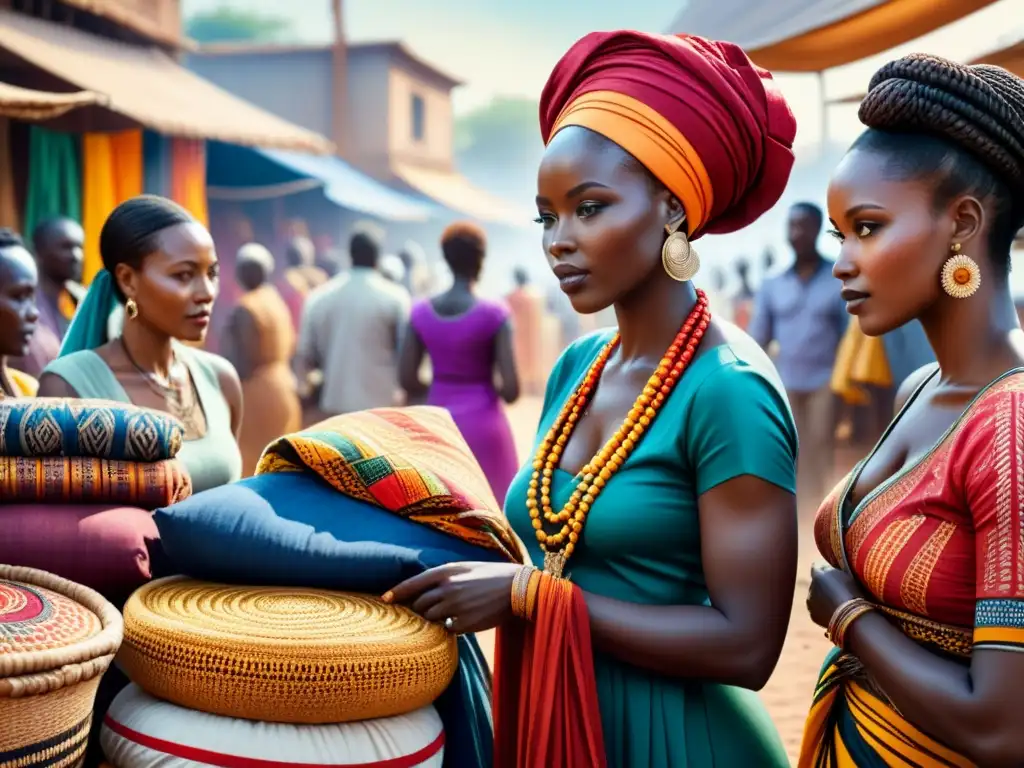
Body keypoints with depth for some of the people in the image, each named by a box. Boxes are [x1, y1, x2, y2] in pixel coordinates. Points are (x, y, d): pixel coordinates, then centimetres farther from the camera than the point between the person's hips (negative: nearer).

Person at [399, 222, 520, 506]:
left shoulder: (421, 311, -2)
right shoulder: (494, 313, -12)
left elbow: (406, 380, -1)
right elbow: (511, 389, -15)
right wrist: (495, 392, 7)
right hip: (482, 424, -4)